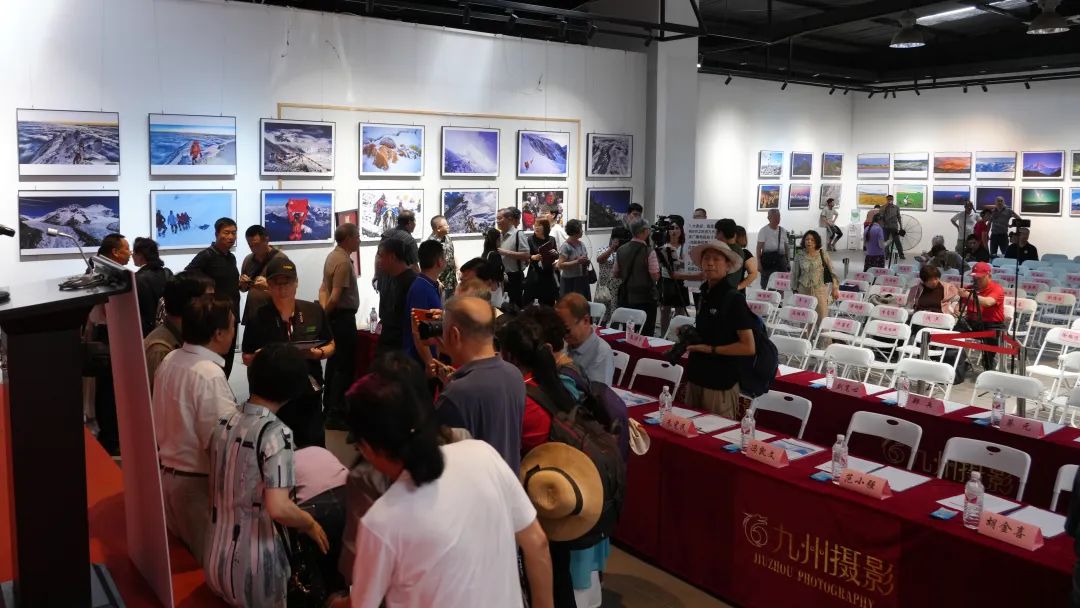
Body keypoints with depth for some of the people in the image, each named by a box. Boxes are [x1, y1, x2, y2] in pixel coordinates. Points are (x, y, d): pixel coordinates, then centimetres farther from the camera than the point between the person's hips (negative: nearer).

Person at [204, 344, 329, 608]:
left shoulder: (224, 423, -1)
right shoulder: (276, 433, -22)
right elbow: (278, 509, -30)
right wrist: (311, 524, -11)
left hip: (215, 558, 6)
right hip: (252, 568, -6)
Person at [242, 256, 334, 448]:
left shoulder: (314, 311, -1)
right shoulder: (258, 319, -3)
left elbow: (331, 346, 9)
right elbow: (247, 358, 5)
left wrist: (319, 353, -13)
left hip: (309, 394, 1)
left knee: (314, 448, 6)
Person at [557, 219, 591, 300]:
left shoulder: (582, 244, 9)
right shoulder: (565, 246, -11)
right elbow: (561, 265, -18)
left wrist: (587, 262, 2)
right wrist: (577, 261, -22)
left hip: (583, 281, 7)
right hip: (570, 282, -6)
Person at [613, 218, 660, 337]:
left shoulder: (621, 250, 3)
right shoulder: (649, 252, -15)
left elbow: (616, 274, 11)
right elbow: (655, 276, -14)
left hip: (625, 297, 5)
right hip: (645, 298, -5)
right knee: (645, 334, 0)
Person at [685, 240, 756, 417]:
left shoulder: (734, 299, -13)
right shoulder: (705, 295, 8)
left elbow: (748, 347, -16)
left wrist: (710, 349, -17)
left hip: (720, 384, -7)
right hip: (696, 378, 7)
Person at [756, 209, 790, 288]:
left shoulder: (783, 231, 11)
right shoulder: (763, 230, -3)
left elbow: (786, 247, 16)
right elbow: (759, 247, -7)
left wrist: (788, 261, 13)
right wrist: (758, 262, -15)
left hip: (781, 259, 4)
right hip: (767, 258, -4)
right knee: (765, 284, -1)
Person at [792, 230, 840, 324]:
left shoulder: (822, 254, -1)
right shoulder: (799, 256, 2)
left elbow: (832, 271, 2)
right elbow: (794, 275, 8)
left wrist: (835, 288, -1)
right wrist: (795, 290, 7)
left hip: (820, 290, -1)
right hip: (804, 291, 1)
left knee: (822, 318, -4)